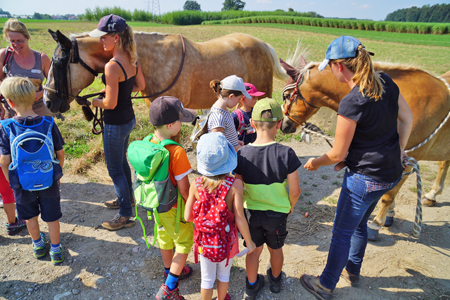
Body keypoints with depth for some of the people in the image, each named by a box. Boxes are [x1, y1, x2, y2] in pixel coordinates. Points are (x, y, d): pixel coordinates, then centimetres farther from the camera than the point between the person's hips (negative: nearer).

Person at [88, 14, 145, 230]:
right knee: (121, 162, 27)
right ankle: (127, 197, 47)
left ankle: (125, 216, 21)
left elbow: (110, 104, -25)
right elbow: (140, 85, 14)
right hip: (129, 117, 9)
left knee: (115, 169, 6)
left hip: (115, 124, -9)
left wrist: (95, 102, -5)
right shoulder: (132, 59, 1)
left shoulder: (112, 66, -26)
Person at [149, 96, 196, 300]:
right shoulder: (177, 152, -32)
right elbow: (184, 189, -25)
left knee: (165, 238, 27)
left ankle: (170, 272, 51)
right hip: (175, 208, -7)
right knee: (184, 243, 15)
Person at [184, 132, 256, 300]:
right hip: (227, 242, -1)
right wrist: (249, 242, -7)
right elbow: (240, 219, -23)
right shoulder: (235, 184, -27)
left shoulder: (196, 185, -20)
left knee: (207, 278, 24)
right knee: (224, 275, 28)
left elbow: (188, 216, -14)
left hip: (204, 241, 1)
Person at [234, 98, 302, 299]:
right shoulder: (286, 153, -24)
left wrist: (245, 203, 10)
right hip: (278, 213, 0)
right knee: (276, 249, 25)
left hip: (252, 212, 1)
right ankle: (275, 280, 52)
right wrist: (291, 205, 5)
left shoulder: (242, 154, -19)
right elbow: (295, 191, -16)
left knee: (254, 250, 22)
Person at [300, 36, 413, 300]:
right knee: (359, 223, 28)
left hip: (365, 179, -8)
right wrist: (398, 150, 20)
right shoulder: (386, 82, -3)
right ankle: (353, 271, 49)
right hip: (392, 173, 9)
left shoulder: (351, 104, -27)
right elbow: (407, 117, 9)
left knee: (342, 233, 10)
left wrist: (315, 163, 1)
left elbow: (338, 154, -18)